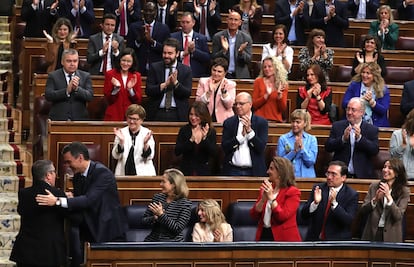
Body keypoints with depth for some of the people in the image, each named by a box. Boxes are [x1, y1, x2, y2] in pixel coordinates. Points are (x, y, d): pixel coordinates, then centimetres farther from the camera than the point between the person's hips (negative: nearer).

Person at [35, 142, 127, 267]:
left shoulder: (102, 172, -19)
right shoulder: (77, 175, 5)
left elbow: (89, 200, -30)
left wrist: (58, 201, -37)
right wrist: (71, 196, -11)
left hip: (108, 228, -7)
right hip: (89, 227, 7)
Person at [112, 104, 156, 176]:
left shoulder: (147, 133, 4)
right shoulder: (121, 132, 7)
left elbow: (149, 157, -1)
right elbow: (116, 156, 1)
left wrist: (145, 143, -18)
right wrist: (121, 141, -14)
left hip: (143, 173, -1)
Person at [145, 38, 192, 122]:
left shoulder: (186, 70, 4)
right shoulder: (154, 67, 6)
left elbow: (187, 94, -3)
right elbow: (148, 91, -3)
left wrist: (176, 83, -18)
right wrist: (164, 84, -17)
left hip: (178, 115, 0)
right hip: (157, 113, 0)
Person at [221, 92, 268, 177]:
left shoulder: (261, 122, 1)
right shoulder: (228, 123, 5)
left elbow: (261, 147, -8)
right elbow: (225, 147, -4)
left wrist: (249, 130, -17)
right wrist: (241, 135, -14)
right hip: (233, 171, 1)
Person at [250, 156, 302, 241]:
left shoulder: (293, 192, -3)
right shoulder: (265, 189, 13)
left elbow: (283, 216, -14)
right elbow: (254, 215, 6)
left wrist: (271, 197, -16)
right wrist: (263, 199, -9)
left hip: (283, 238, -5)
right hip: (264, 235, 5)